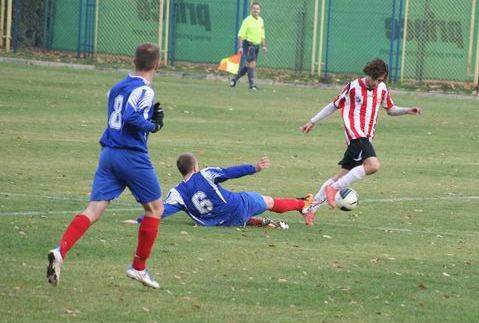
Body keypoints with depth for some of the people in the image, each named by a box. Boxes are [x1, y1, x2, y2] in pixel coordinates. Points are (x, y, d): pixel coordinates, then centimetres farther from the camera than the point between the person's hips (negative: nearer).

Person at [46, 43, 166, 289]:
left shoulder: (117, 87, 16)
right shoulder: (144, 90, -10)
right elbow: (131, 117, -24)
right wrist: (153, 125, -8)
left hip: (108, 153, 7)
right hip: (133, 156, -7)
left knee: (94, 209, -2)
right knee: (154, 208, 12)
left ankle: (61, 251, -25)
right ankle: (138, 267, 14)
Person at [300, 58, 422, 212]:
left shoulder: (382, 89, 11)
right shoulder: (353, 87, -3)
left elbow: (390, 109, 25)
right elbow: (334, 105, 8)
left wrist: (407, 111, 6)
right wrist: (313, 122, 12)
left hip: (366, 138, 7)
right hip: (355, 134, -7)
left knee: (344, 174, 8)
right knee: (373, 165, -27)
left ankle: (312, 206, 16)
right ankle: (333, 188, -21)